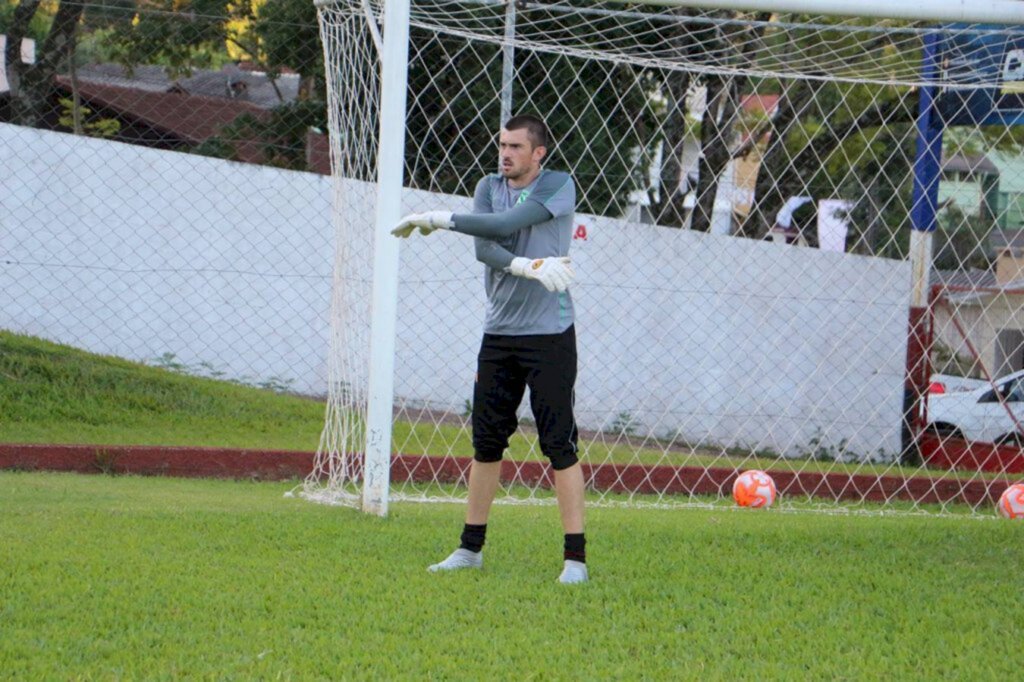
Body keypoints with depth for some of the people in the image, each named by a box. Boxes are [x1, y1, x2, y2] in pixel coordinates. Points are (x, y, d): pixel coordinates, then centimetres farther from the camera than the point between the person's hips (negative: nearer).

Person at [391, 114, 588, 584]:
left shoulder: (559, 186, -5)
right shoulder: (489, 188, 9)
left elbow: (505, 224, -18)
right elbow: (484, 248, -8)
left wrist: (439, 219, -15)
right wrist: (527, 266, -25)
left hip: (550, 334, -5)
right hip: (499, 333, 5)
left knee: (559, 444, -7)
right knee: (486, 441, 7)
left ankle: (575, 557, -6)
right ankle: (471, 548, 16)